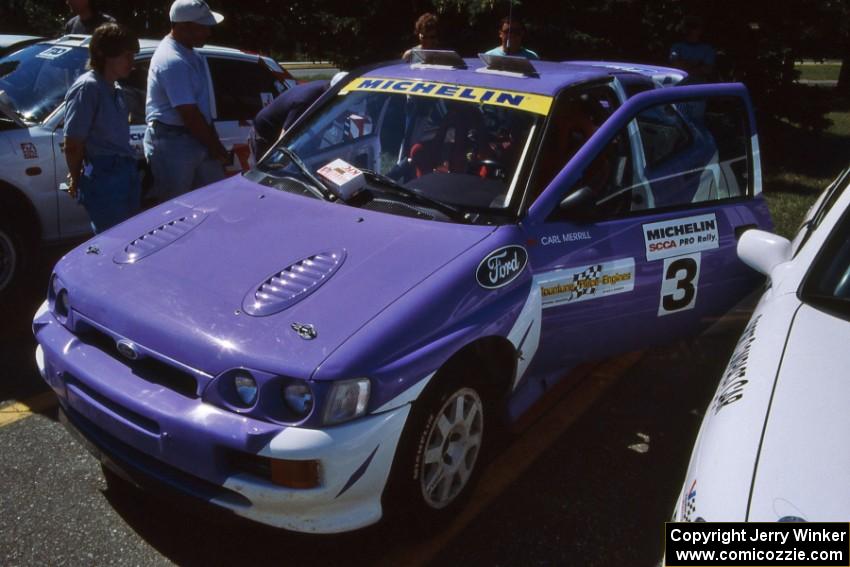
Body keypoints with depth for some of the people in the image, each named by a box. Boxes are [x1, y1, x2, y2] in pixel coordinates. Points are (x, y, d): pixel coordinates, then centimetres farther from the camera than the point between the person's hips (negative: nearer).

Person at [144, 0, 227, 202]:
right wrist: (216, 147, -10)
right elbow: (190, 115, -20)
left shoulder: (188, 54, 12)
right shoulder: (172, 61, -19)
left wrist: (215, 145, 13)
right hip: (172, 144, -9)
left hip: (197, 140, 9)